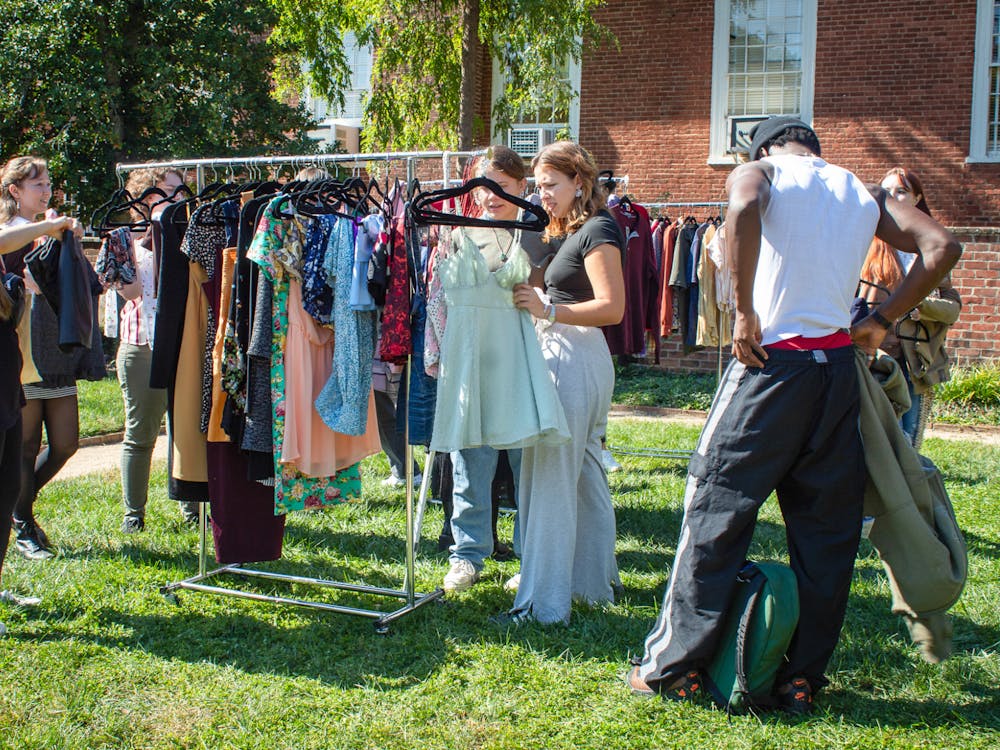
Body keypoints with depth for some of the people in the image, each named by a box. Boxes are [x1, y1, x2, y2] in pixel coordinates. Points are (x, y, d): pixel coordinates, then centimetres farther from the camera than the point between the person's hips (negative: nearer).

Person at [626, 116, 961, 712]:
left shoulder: (759, 171, 6)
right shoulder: (865, 194, 17)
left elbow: (745, 209, -20)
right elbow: (942, 248, 5)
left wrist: (746, 311, -15)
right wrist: (880, 321, 9)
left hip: (771, 363, -4)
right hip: (839, 367, 4)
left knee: (717, 513, 3)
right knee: (828, 530, 10)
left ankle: (675, 666, 8)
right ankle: (805, 678, 15)